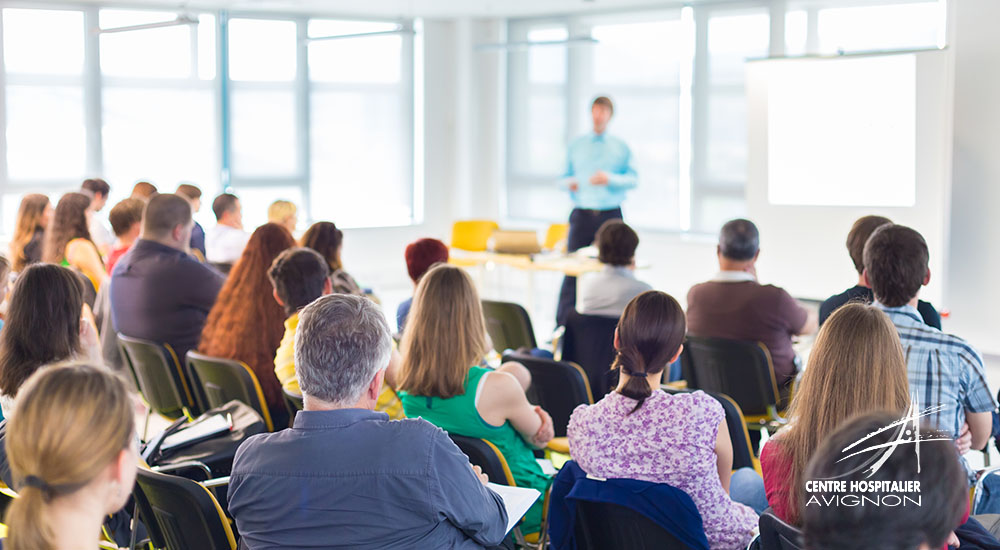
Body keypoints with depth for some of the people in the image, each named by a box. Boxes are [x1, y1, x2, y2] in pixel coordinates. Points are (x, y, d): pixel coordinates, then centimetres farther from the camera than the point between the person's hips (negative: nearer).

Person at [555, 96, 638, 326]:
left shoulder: (620, 147, 7)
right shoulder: (576, 145, 11)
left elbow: (633, 179, 3)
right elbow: (563, 178, 14)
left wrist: (610, 179, -14)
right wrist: (568, 183, -8)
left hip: (610, 214, 0)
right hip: (582, 215, 0)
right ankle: (562, 324, -3)